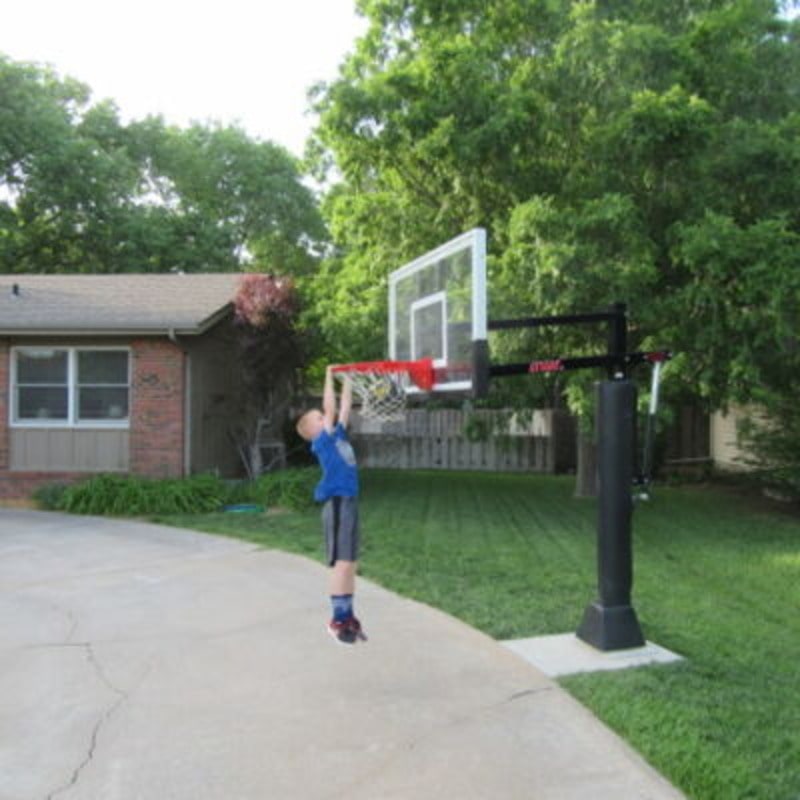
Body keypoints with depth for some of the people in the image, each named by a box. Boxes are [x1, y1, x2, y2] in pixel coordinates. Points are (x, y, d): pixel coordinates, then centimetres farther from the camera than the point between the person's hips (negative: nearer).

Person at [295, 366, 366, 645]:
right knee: (342, 563, -7)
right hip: (337, 504, -8)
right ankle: (338, 619, 1)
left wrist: (347, 381, 20)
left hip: (349, 502, 8)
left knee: (351, 564, 10)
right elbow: (330, 408, -11)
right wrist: (329, 377, -5)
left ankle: (348, 616, 17)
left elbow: (344, 408, 21)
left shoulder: (338, 435, 17)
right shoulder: (322, 441, -4)